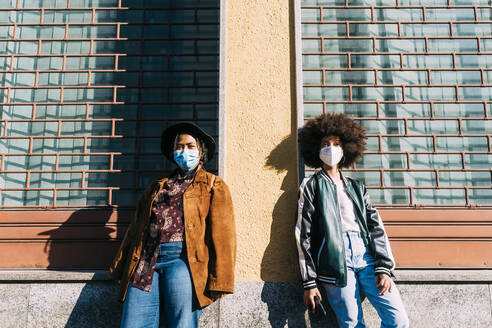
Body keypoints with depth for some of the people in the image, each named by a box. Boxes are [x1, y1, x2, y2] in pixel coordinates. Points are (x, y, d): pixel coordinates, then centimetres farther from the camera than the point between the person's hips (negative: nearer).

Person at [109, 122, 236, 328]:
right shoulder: (157, 187, 25)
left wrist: (217, 282, -8)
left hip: (184, 260, -4)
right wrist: (119, 269, 17)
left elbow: (222, 235, 1)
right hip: (145, 263, 4)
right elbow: (135, 229, 23)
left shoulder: (214, 187, 11)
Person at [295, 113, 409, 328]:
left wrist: (383, 268, -2)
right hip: (336, 260, -4)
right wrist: (309, 282, -4)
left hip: (366, 256, 4)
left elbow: (376, 227, 13)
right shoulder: (311, 186, 9)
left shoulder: (357, 188, 22)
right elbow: (303, 235, 2)